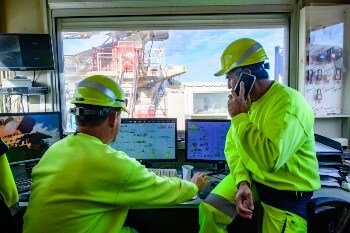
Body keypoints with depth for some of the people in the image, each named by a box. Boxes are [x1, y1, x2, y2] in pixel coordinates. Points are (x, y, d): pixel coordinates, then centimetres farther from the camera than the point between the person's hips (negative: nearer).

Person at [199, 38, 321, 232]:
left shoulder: (288, 102, -25)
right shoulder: (249, 100, -1)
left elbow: (269, 160, -36)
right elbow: (232, 145, -1)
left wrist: (239, 116, -28)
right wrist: (242, 182, -16)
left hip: (288, 191, -5)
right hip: (252, 178, 6)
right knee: (209, 210, -8)